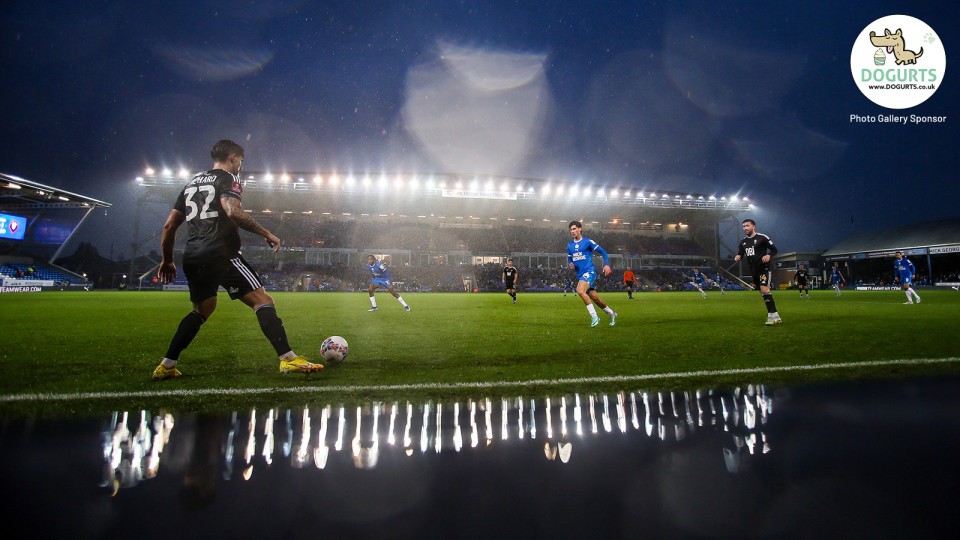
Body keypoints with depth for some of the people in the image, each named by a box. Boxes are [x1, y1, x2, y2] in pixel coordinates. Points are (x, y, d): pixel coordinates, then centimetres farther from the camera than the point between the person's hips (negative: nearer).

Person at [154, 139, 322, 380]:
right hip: (220, 253, -8)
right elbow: (233, 211, -20)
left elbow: (169, 226, 22)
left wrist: (167, 260, 28)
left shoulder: (192, 183, 24)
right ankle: (288, 359, -19)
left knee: (203, 309, 24)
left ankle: (166, 365, 25)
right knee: (262, 300, -9)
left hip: (192, 257, 8)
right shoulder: (227, 179, 2)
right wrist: (266, 233, -14)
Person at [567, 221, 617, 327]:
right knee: (594, 298, 11)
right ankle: (611, 313, 34)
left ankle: (594, 317, -19)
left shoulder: (588, 241, -4)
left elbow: (602, 252, -2)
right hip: (580, 274, 6)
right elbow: (569, 259, 24)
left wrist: (606, 265, -15)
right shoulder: (570, 245, 13)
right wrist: (570, 265, 1)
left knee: (580, 291, -29)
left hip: (589, 271, -6)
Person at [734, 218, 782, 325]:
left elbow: (774, 249, -2)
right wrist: (738, 257, -7)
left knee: (764, 290, -21)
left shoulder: (762, 237, -5)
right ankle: (775, 317, 18)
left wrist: (768, 255, -22)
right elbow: (740, 254, 16)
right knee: (763, 293, 9)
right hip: (754, 271, 7)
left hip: (764, 268, -7)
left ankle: (772, 316, -19)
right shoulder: (743, 242, 12)